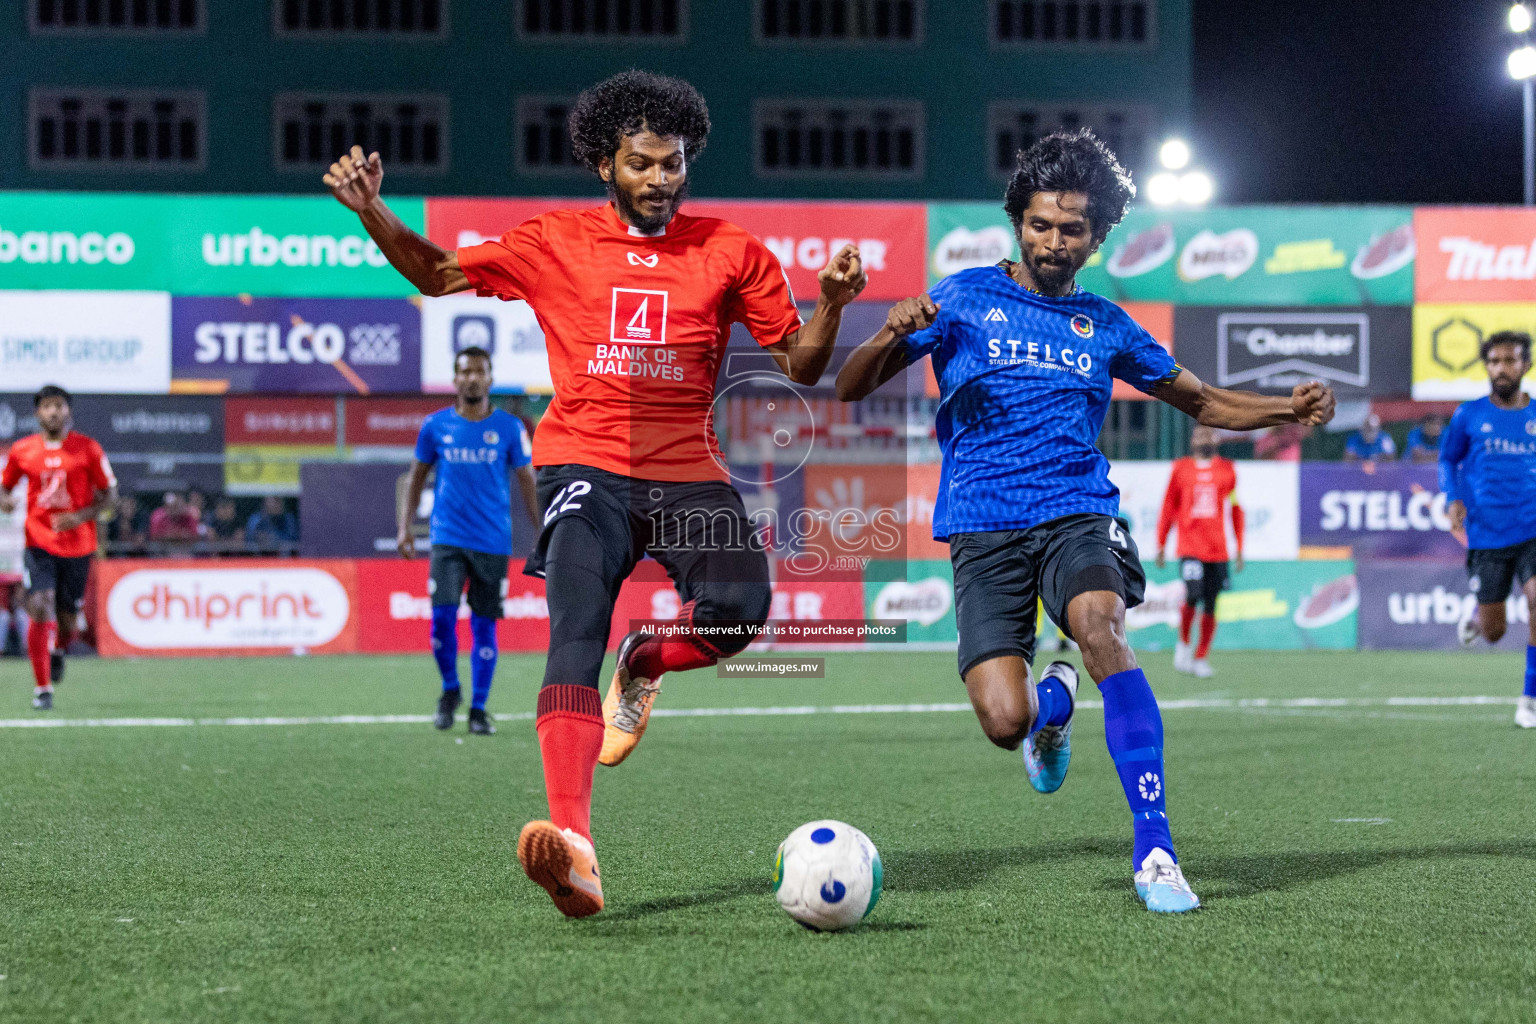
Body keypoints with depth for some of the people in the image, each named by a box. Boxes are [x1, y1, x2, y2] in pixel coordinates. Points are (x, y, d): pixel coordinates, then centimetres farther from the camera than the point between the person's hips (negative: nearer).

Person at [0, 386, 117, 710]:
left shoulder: (88, 449, -2)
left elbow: (109, 494, 2)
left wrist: (82, 516, -14)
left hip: (78, 546, 0)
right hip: (39, 545, 0)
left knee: (66, 619, 7)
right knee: (40, 610, -17)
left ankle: (58, 650, 46)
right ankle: (42, 689, -8)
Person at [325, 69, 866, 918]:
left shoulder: (730, 252, 11)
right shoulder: (556, 243, 11)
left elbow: (802, 366, 13)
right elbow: (439, 275, 19)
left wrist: (831, 303, -6)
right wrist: (372, 212, 4)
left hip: (689, 473, 1)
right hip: (586, 466, -1)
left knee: (740, 608, -25)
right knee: (576, 634, -24)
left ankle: (646, 664, 13)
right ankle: (573, 845, -36)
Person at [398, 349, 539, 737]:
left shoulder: (509, 427, 2)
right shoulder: (436, 425, 4)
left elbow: (527, 482, 7)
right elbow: (417, 477, 13)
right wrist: (405, 527, 5)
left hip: (493, 542, 0)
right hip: (448, 540, 0)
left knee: (484, 625, 2)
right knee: (442, 614, -12)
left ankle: (478, 709, 11)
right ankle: (450, 690, 12)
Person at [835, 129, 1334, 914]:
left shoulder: (1104, 326, 16)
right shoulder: (966, 298, 8)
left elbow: (1200, 401, 28)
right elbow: (850, 388, 3)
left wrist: (1288, 410, 10)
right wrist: (891, 335, -19)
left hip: (1079, 511, 1)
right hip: (983, 528, -1)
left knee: (1101, 631, -33)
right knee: (1005, 721, -18)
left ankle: (1153, 849, -28)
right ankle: (1053, 702, 23)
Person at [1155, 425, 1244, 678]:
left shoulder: (1227, 470, 9)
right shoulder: (1181, 469, 6)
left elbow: (1236, 510, 15)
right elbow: (1169, 507, 11)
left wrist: (1240, 548, 11)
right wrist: (1161, 545, 8)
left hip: (1217, 549, 2)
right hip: (1189, 547, -2)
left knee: (1211, 605, 2)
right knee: (1193, 596, -19)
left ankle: (1201, 657, 14)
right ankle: (1183, 644, 5)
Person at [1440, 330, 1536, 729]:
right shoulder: (1469, 416, 2)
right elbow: (1448, 459, 15)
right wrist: (1453, 498, -3)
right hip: (1487, 536, 0)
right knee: (1493, 633, 4)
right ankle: (1476, 617, 44)